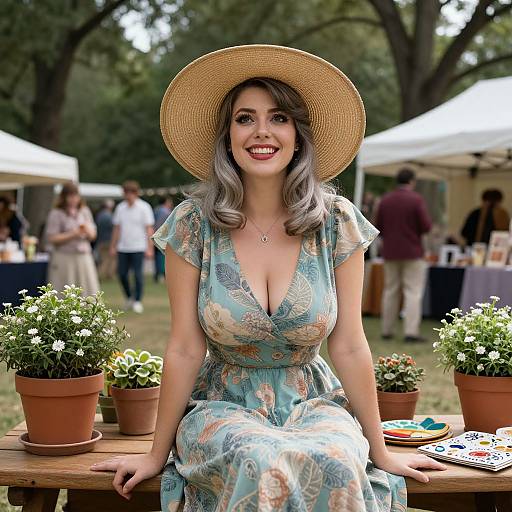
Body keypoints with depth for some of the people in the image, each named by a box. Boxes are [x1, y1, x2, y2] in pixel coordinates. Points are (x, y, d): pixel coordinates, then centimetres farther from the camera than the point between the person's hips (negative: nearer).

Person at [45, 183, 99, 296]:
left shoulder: (84, 211, 11)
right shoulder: (56, 214, -3)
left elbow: (93, 235, 14)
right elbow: (51, 238, -10)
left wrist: (87, 230, -8)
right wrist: (72, 234, -16)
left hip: (84, 257, 4)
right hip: (64, 258, -4)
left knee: (87, 291, 0)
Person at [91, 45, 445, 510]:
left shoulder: (337, 223, -6)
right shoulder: (193, 225, -8)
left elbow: (349, 347, -3)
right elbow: (185, 350, -5)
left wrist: (379, 451, 0)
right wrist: (157, 454, -1)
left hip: (313, 404, 1)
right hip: (223, 406, -1)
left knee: (336, 466, -33)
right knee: (261, 466, -35)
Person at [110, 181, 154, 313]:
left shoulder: (144, 207, -3)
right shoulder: (120, 207, 9)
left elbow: (149, 229, -4)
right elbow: (117, 228, 15)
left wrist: (149, 248, -10)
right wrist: (113, 246, 12)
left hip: (138, 248, -4)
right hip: (123, 247, 4)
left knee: (138, 274, -4)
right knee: (122, 273, 4)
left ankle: (138, 301, 5)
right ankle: (129, 298, 24)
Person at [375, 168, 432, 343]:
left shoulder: (385, 200, 3)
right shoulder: (416, 199, -10)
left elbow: (378, 227, 6)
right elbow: (426, 226, -13)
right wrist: (415, 229, 9)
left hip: (390, 252, 5)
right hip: (412, 252, -4)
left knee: (390, 291, 12)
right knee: (413, 292, -3)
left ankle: (386, 330, 15)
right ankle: (411, 331, -10)